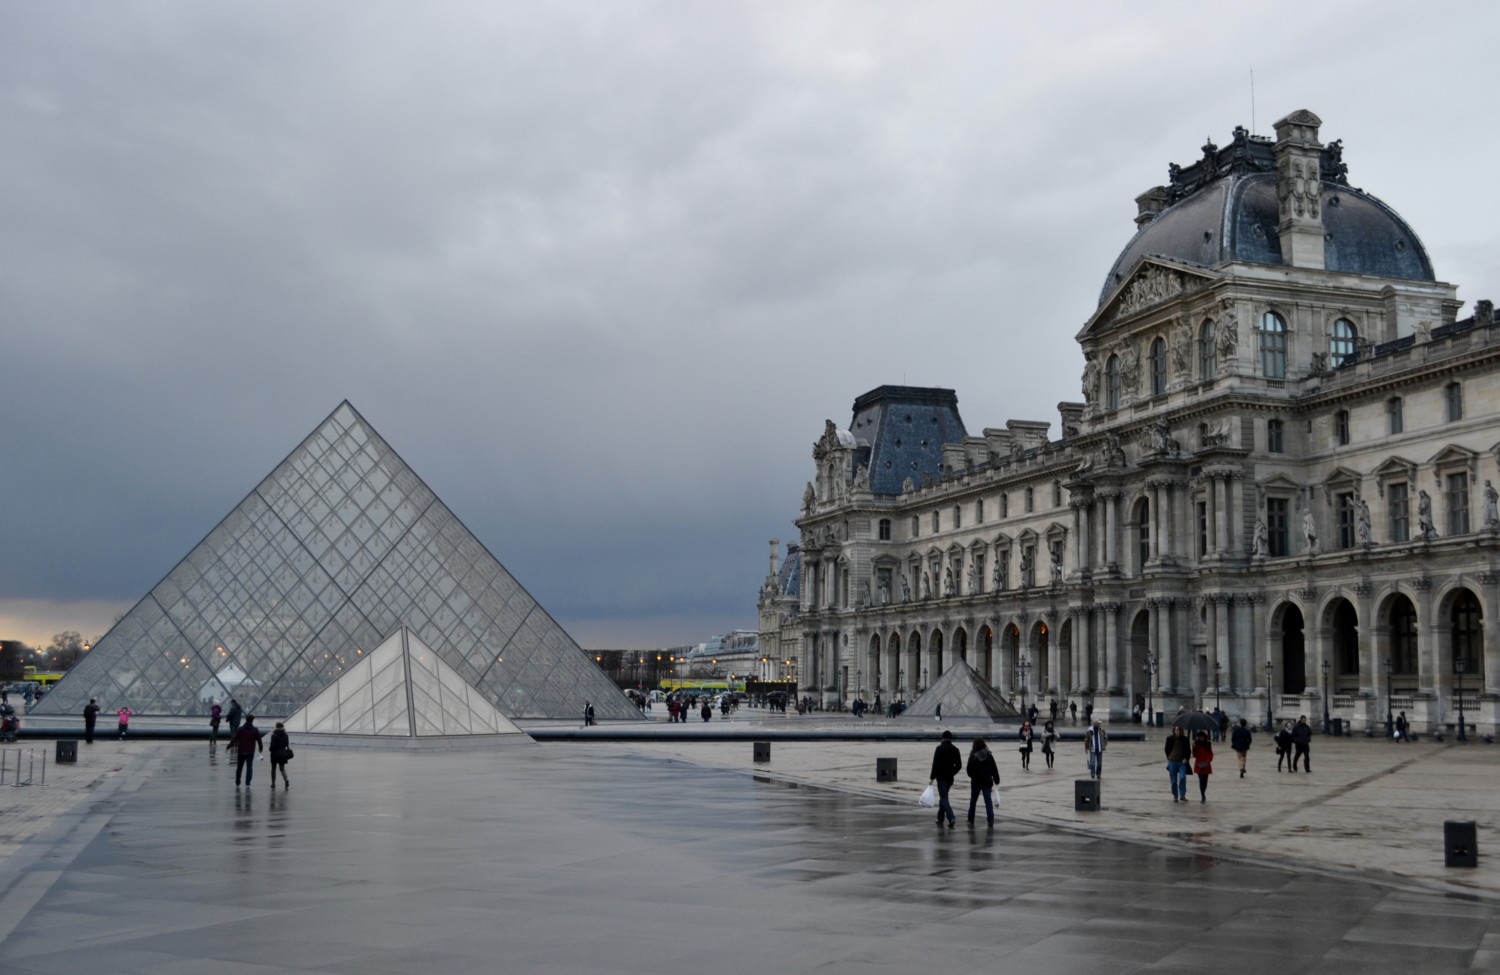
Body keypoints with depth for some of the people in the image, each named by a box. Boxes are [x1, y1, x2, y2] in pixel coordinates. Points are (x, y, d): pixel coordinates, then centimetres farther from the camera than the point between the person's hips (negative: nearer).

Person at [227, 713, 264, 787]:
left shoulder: (240, 729, -4)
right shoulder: (255, 730, -3)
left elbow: (234, 739, -9)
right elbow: (259, 740, 1)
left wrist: (228, 747, -1)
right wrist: (261, 748, 19)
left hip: (241, 752, 1)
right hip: (250, 752, -1)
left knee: (239, 768, 14)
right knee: (249, 768, 1)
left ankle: (237, 784, 22)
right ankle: (247, 783, -10)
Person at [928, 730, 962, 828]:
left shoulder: (940, 748, -10)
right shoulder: (955, 749, 6)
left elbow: (935, 764, -15)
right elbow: (959, 765, 8)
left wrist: (932, 777, -10)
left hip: (941, 777, -6)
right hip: (950, 778, 6)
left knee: (944, 798, -6)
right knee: (943, 796, 18)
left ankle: (951, 818, -22)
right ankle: (940, 819, 22)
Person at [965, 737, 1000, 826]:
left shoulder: (973, 756, -12)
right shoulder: (989, 755, -2)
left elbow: (969, 769, -11)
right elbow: (994, 768, 0)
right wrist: (996, 779, 8)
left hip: (976, 782, -2)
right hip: (987, 781, 2)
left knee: (973, 801, 13)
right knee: (988, 800, 2)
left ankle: (971, 820, 19)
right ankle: (990, 820, -9)